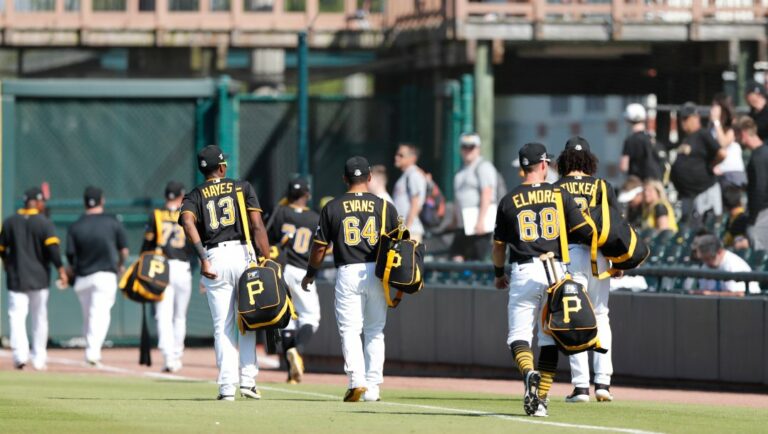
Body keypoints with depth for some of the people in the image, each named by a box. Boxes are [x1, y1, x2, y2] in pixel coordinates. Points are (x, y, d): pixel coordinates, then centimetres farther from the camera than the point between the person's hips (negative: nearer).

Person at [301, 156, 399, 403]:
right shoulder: (385, 207, 2)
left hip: (347, 273, -2)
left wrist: (310, 274, 19)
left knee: (349, 330, 0)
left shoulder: (333, 208, 1)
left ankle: (356, 380, -20)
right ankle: (372, 389, 9)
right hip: (377, 272, 2)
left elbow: (320, 246, 4)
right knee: (375, 332, 11)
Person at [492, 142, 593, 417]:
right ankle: (541, 399, 5)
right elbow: (585, 231, 0)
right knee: (549, 338, 9)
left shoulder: (509, 201, 4)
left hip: (524, 272, -1)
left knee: (518, 336, 0)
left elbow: (499, 244, 11)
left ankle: (529, 373, -30)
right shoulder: (560, 195, 3)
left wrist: (499, 274, 27)